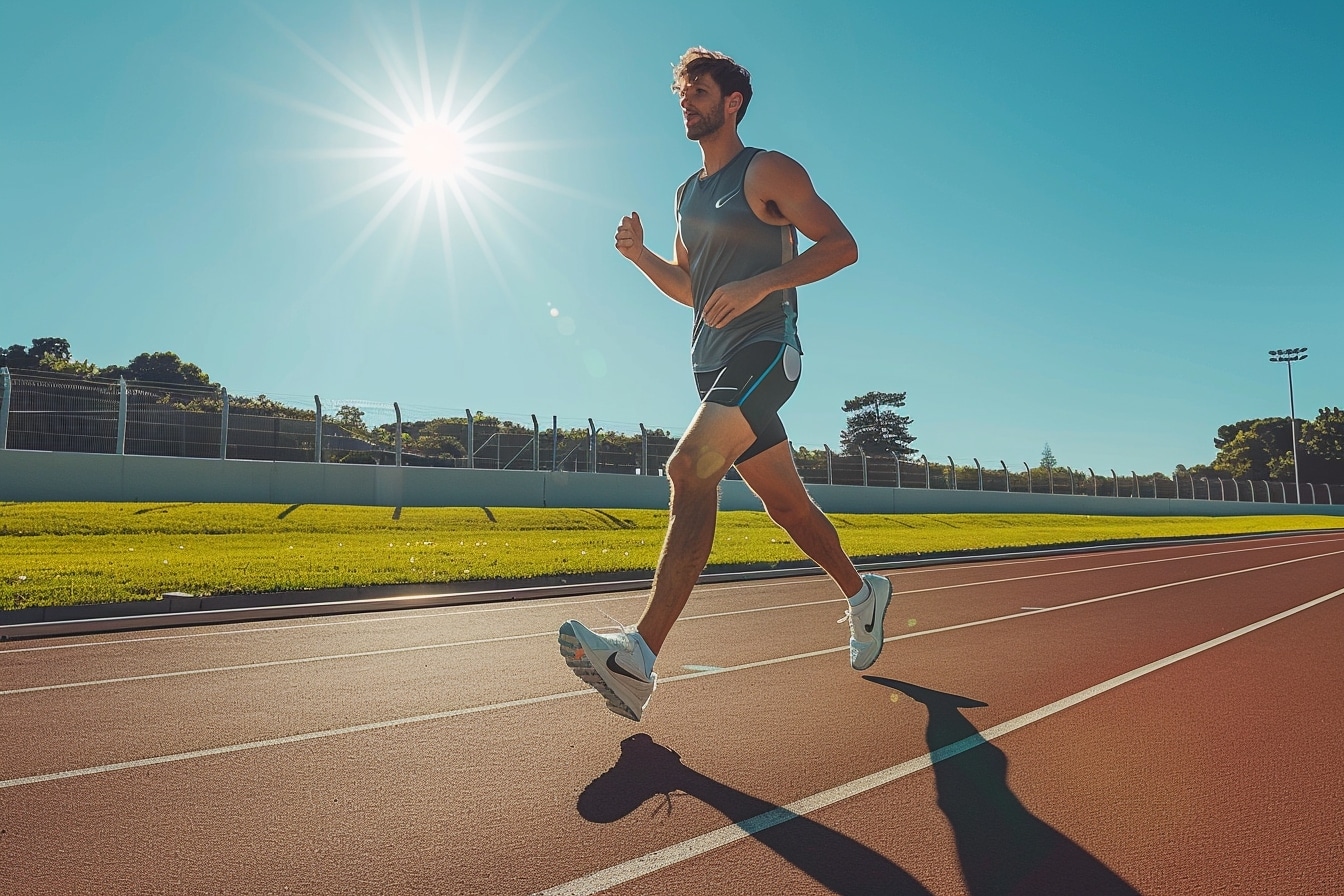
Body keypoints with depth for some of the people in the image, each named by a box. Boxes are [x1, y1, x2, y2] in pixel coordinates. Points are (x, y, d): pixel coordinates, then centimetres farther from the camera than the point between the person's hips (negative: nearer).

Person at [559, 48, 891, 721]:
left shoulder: (767, 172, 0)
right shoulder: (688, 193, 22)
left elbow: (841, 245, -7)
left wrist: (759, 284, -20)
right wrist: (639, 255, 7)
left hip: (763, 351, -8)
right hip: (712, 363, 8)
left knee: (691, 467, -26)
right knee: (784, 501, 12)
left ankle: (640, 657, -30)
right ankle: (862, 594, 34)